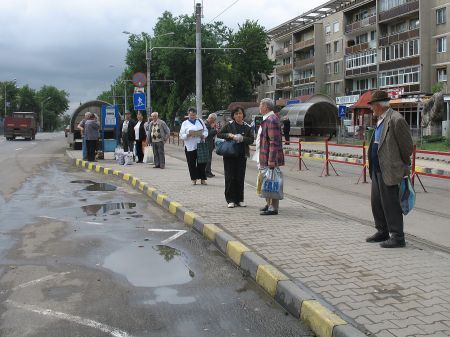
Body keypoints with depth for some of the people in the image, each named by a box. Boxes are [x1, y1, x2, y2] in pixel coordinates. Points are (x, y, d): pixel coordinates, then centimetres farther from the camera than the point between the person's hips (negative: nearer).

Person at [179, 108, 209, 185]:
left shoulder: (200, 121, 15)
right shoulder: (185, 123, 7)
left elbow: (206, 131, 14)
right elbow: (181, 135, 1)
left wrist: (203, 135, -7)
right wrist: (188, 135, -19)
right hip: (190, 147, -2)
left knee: (202, 163, 2)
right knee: (192, 164, 1)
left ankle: (202, 179, 10)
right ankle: (194, 179, 11)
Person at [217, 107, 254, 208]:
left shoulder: (247, 127, 6)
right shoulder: (229, 125, 2)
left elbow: (251, 139, 2)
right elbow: (219, 135, 4)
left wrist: (242, 138, -15)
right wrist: (229, 135, -12)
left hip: (242, 155, 1)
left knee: (240, 178, 3)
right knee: (230, 177, -2)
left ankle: (240, 199, 14)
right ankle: (231, 200, 5)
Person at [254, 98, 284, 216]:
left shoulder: (271, 120, -18)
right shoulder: (267, 119, 17)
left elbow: (274, 141, -23)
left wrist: (271, 160, -26)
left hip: (270, 158, -11)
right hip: (264, 157, 11)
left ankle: (273, 208, -3)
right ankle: (269, 204, 28)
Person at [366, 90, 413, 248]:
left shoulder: (396, 120, -17)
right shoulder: (380, 120, 13)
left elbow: (407, 146, -13)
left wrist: (404, 167, -2)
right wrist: (372, 167, 16)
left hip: (389, 170, -10)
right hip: (377, 170, 10)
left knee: (390, 204, -3)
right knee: (376, 202, 16)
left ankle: (397, 237, 7)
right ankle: (382, 232, 29)